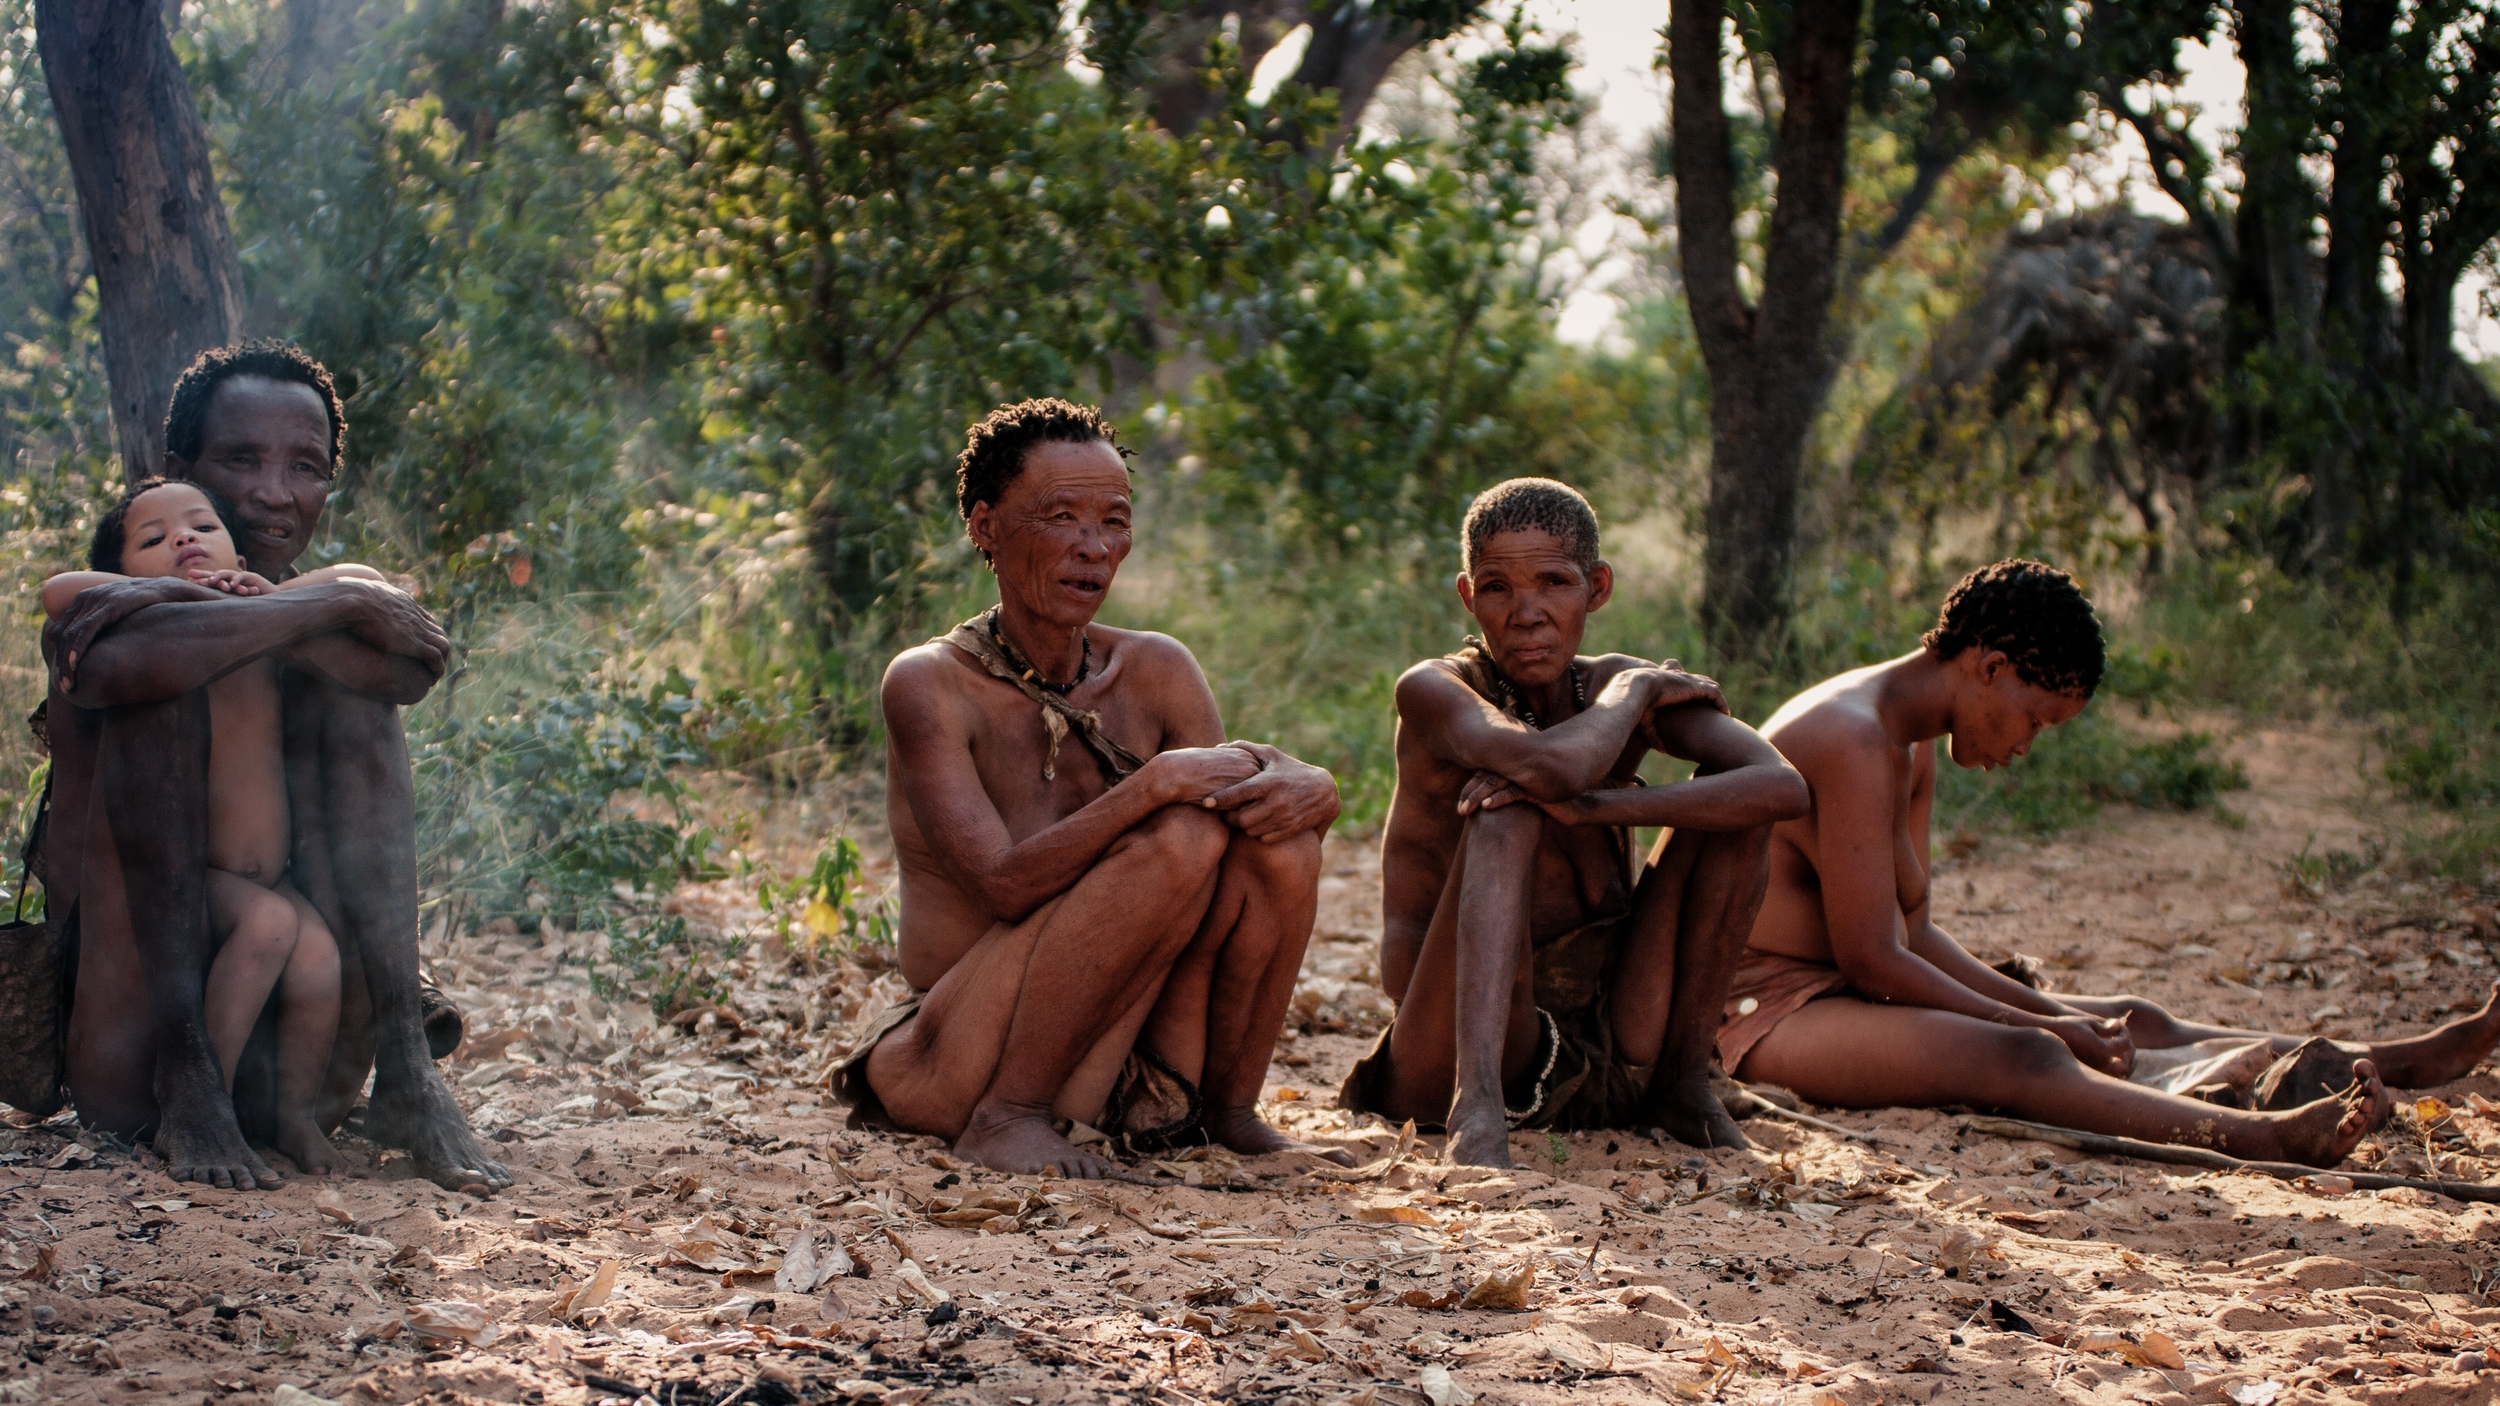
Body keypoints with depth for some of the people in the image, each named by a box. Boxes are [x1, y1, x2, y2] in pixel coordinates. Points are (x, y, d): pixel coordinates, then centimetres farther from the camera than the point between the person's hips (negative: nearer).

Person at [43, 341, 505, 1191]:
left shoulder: (345, 603, 12)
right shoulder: (99, 609, 3)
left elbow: (415, 668, -14)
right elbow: (114, 665, -24)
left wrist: (204, 605, -17)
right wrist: (335, 608, -19)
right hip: (125, 1054, -2)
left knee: (351, 690, -9)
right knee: (166, 685, -16)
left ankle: (404, 1067, -19)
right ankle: (184, 1082, -24)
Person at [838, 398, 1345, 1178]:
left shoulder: (1155, 672, 7)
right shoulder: (929, 685, -10)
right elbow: (1006, 884, -21)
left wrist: (1302, 787, -22)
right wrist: (1155, 784, -31)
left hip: (1116, 1070, 5)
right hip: (960, 1070, -5)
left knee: (1277, 835, -14)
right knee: (1182, 834, -25)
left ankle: (1227, 1110, 0)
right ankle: (1009, 1116, -16)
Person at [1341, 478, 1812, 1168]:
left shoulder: (1618, 686, 4)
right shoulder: (1434, 691, -10)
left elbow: (1784, 787, -15)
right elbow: (1552, 765, -33)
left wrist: (1595, 808, -27)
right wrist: (1636, 691, -12)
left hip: (1613, 1059, 5)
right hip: (1458, 1052, -5)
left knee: (1723, 796, -5)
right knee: (1509, 809, -27)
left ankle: (1684, 1083, -3)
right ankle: (1476, 1107, -43)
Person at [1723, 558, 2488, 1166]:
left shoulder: (1911, 748, 14)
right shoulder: (1852, 740, -20)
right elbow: (1870, 960, -23)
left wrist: (2049, 1012, 2)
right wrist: (2044, 1026, -16)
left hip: (1846, 997, 10)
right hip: (1767, 1010, -10)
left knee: (2133, 1026, 4)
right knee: (2016, 1058, -33)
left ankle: (2397, 1060, 4)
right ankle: (2263, 1137, -49)